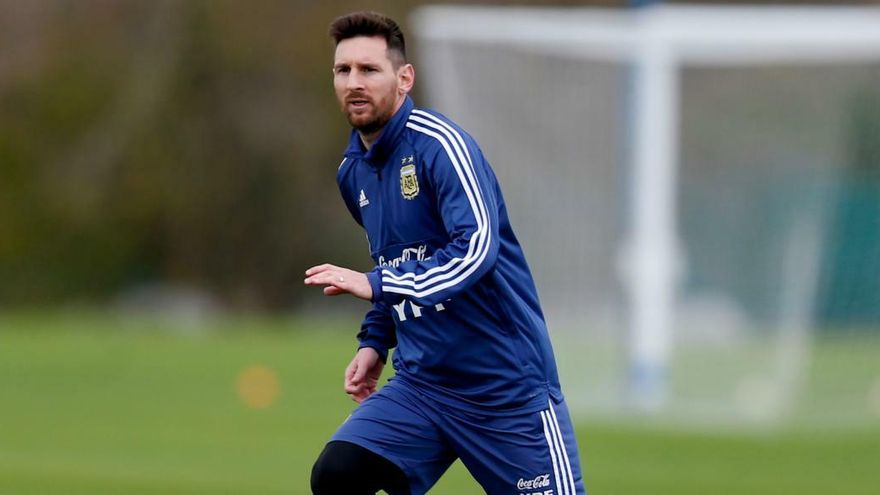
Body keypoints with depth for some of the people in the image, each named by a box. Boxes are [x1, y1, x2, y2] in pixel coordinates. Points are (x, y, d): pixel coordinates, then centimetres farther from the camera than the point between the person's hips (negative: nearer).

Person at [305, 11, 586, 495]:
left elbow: (475, 249, -29)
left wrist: (375, 285, -33)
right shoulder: (352, 172, 9)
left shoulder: (439, 145, -14)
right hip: (420, 385, 6)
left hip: (507, 388, -6)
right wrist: (374, 342, 15)